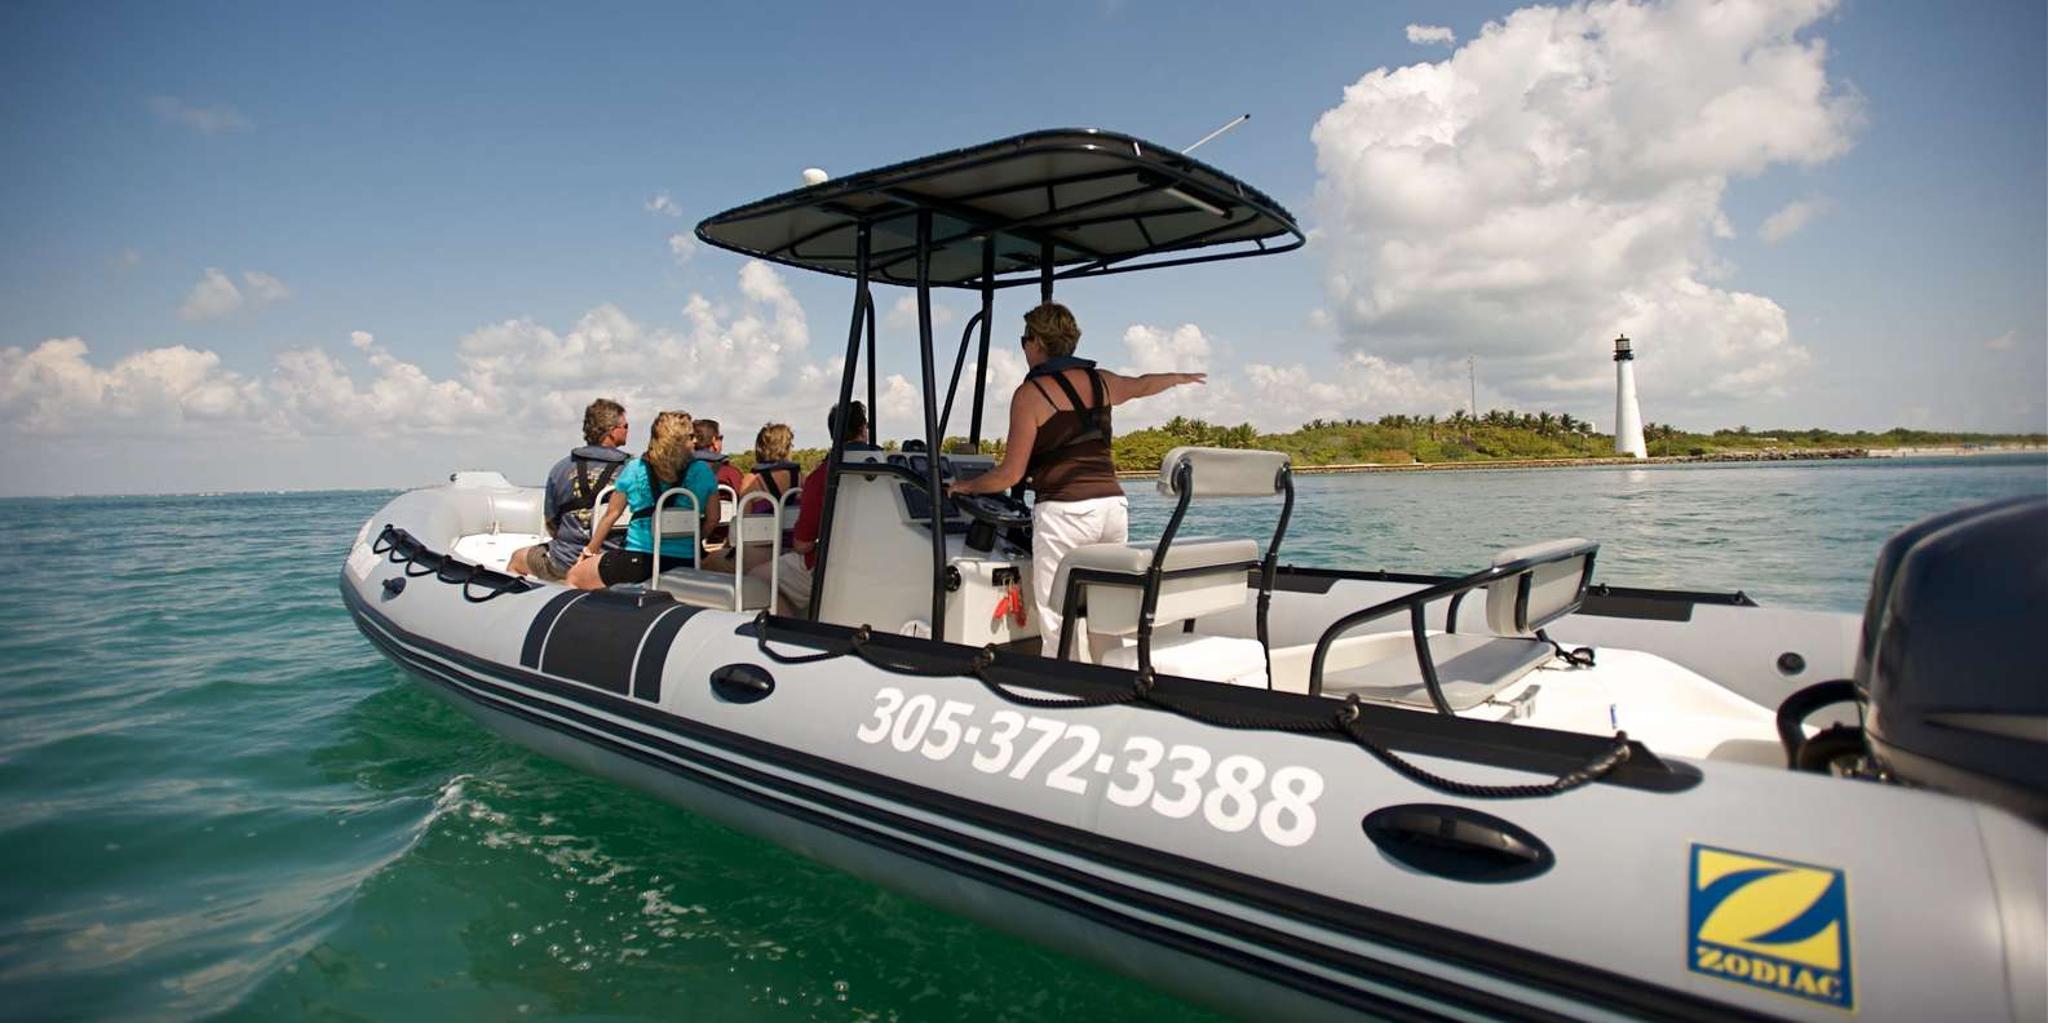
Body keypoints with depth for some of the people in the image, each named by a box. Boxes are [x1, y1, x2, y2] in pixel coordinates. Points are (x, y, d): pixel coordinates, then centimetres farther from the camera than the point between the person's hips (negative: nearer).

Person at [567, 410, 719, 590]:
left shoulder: (634, 470, 0)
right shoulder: (702, 472, -1)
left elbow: (611, 514, 8)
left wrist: (589, 551, 21)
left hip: (638, 561, -2)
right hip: (685, 564, 2)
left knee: (574, 577, 19)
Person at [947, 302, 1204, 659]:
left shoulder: (1031, 393, -2)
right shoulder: (1100, 380, 15)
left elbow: (1011, 474, -3)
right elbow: (1141, 385, 37)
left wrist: (964, 487, 14)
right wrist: (1182, 377, 59)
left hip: (1063, 512, -6)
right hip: (1113, 506, 6)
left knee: (1057, 627, -3)